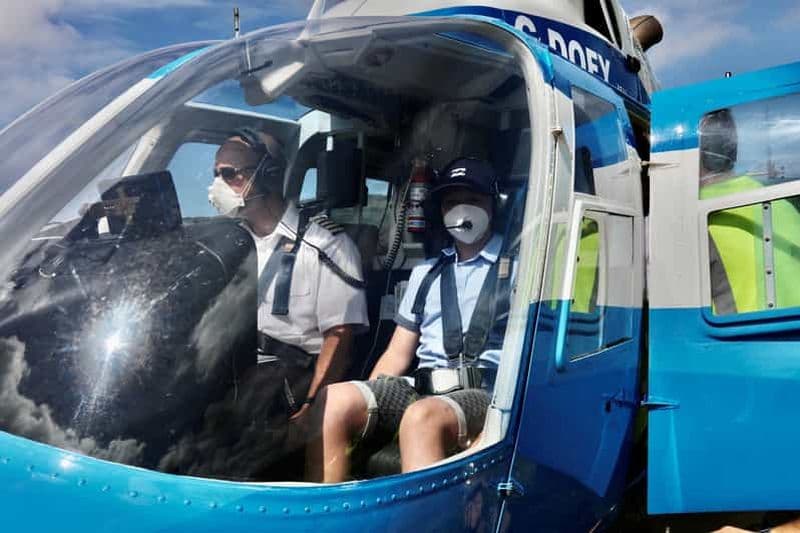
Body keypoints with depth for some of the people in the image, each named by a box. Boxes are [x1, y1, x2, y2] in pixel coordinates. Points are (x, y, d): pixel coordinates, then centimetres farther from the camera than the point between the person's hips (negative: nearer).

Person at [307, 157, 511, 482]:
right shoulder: (426, 273, 24)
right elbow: (397, 355, 21)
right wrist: (363, 404, 6)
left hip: (483, 394, -5)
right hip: (422, 389, 5)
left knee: (422, 416, -38)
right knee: (334, 400, -21)